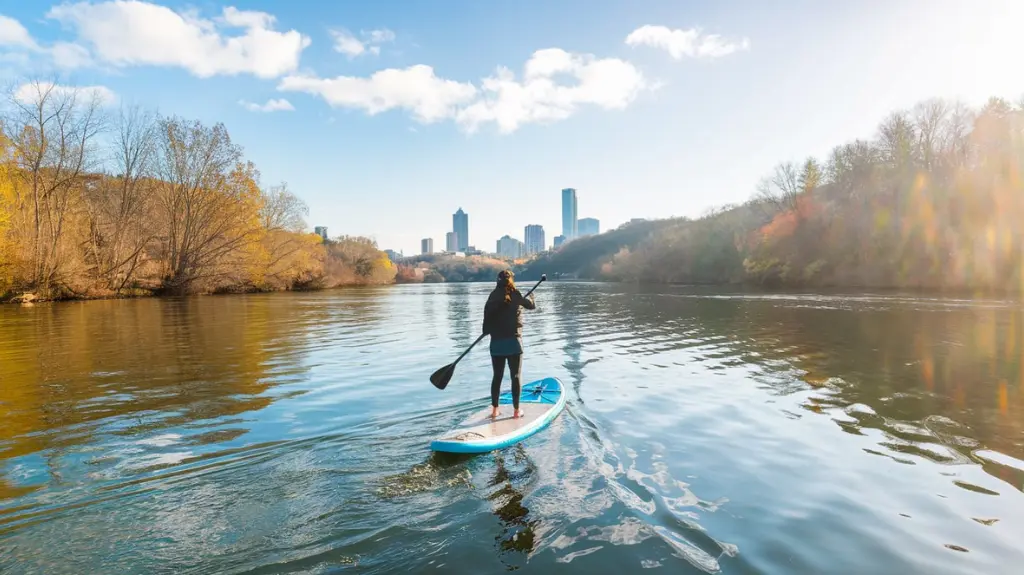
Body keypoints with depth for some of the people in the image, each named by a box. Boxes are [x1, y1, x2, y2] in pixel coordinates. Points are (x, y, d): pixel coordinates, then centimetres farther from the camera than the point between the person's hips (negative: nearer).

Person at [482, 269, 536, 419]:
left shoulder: (492, 297, -1)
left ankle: (494, 409, 19)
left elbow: (486, 323, -2)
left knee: (497, 376, 13)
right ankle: (516, 410, 10)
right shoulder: (515, 295, -7)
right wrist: (531, 297, 30)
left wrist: (488, 331, 16)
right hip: (513, 341, -3)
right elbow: (531, 305, 10)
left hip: (496, 343, 3)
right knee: (515, 377, 6)